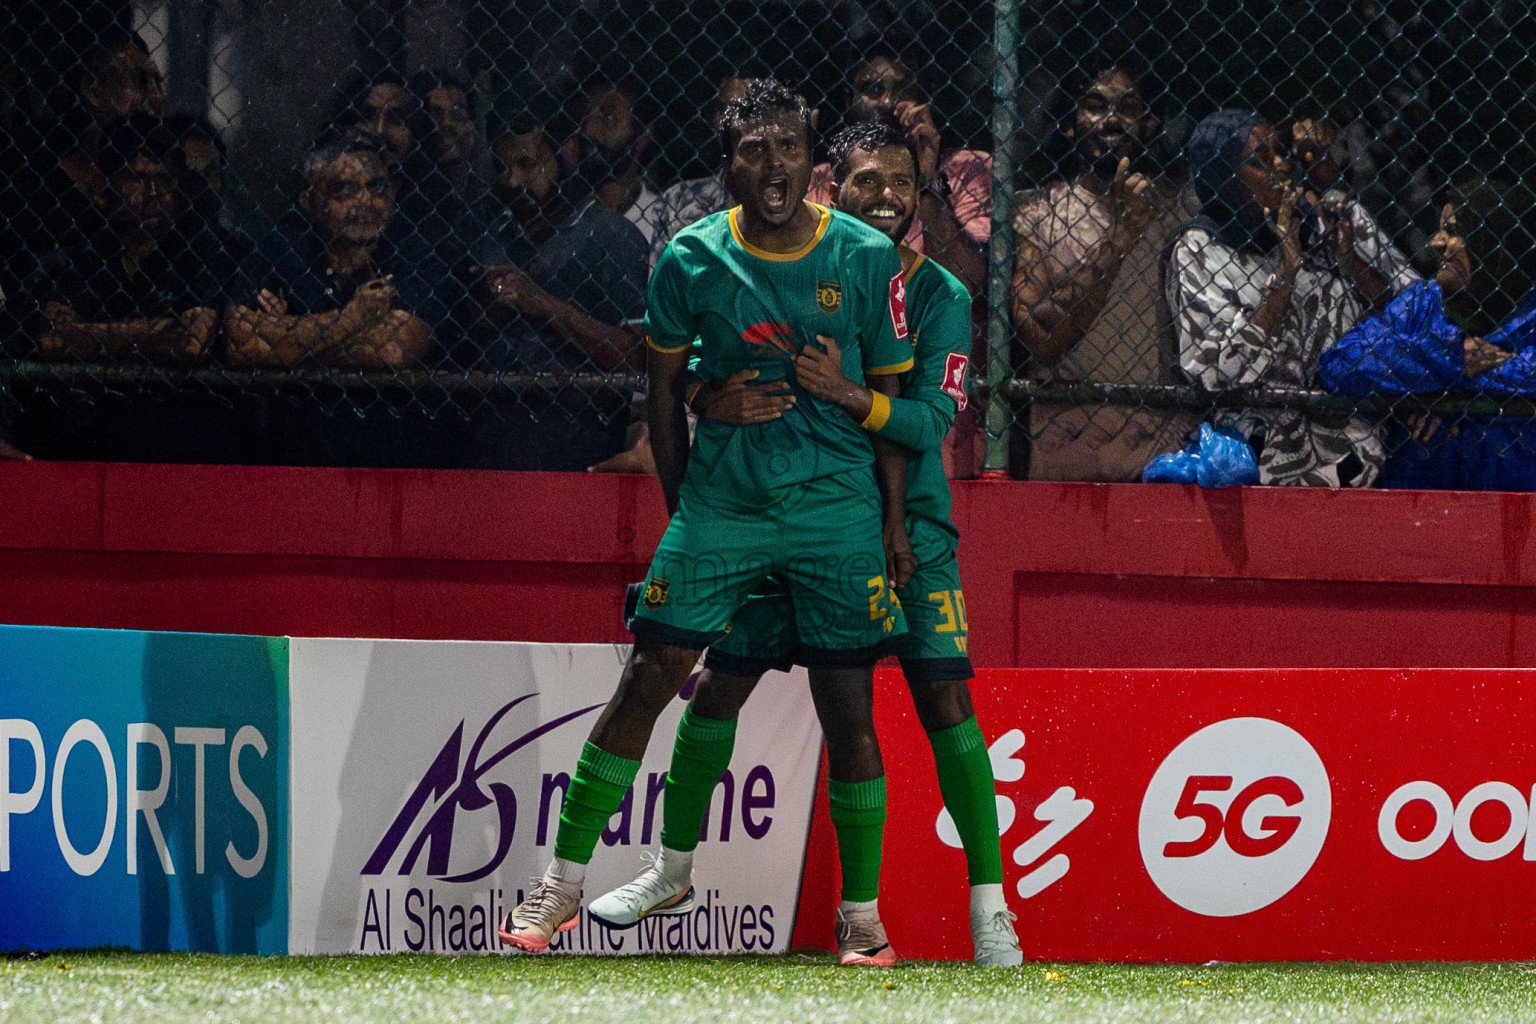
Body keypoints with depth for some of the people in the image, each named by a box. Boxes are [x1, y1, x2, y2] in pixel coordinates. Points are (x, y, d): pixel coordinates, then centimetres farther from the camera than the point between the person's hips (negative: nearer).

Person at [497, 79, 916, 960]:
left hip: (837, 507, -1)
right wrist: (680, 509, 10)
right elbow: (665, 390, 9)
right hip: (720, 504, 1)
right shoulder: (690, 260, -3)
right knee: (647, 682, -5)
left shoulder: (866, 258, -4)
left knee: (849, 711, -1)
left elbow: (889, 394, 3)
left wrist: (895, 522, 3)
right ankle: (564, 885, 4)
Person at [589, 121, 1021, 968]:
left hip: (903, 515, -2)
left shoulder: (939, 297, -5)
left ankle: (990, 911, -6)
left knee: (944, 699, -11)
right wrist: (714, 402, -25)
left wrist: (847, 395, -32)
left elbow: (932, 422, -15)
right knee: (720, 682, 0)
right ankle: (673, 871, 20)